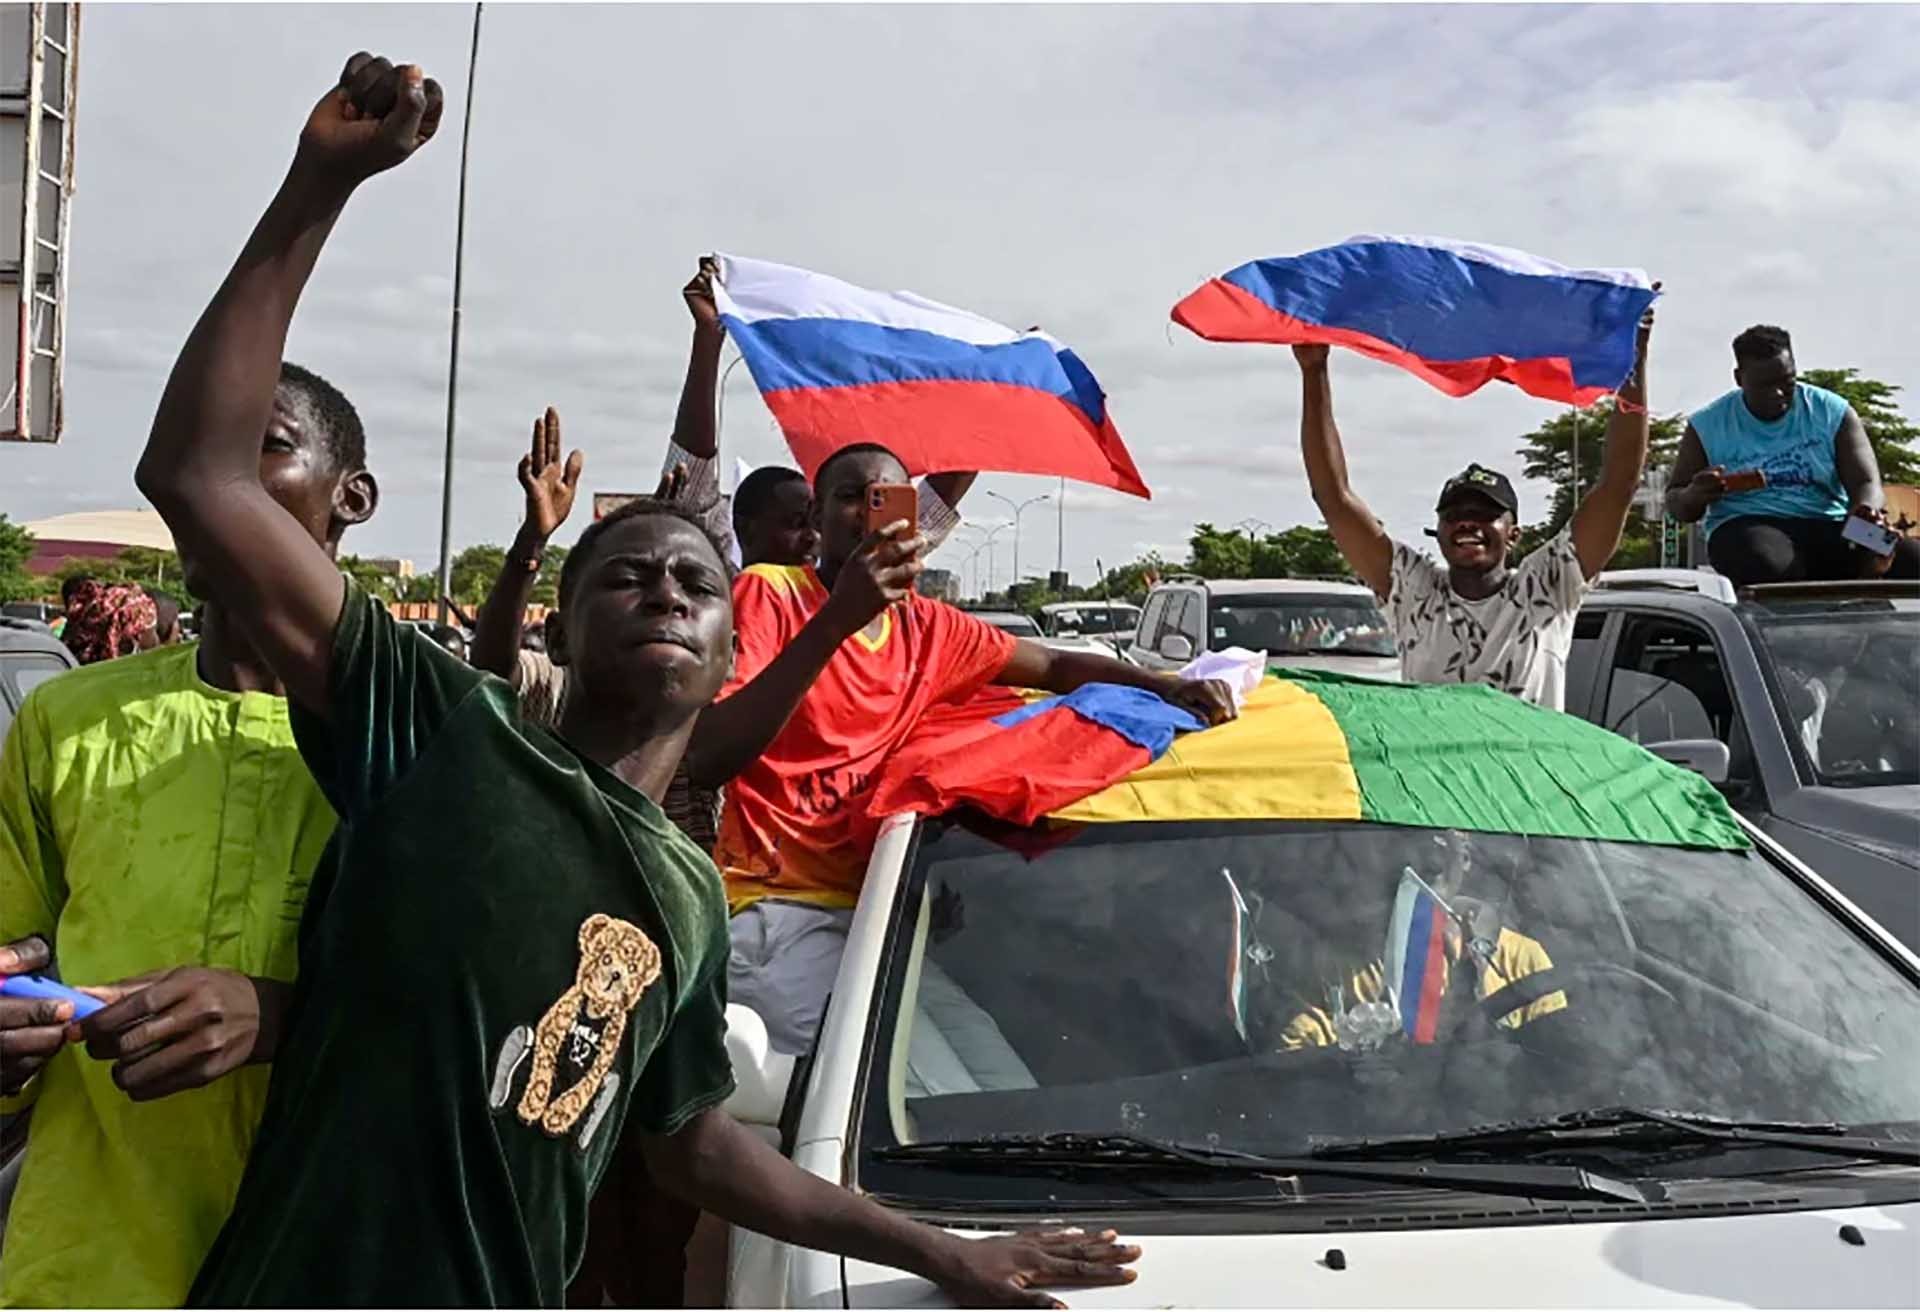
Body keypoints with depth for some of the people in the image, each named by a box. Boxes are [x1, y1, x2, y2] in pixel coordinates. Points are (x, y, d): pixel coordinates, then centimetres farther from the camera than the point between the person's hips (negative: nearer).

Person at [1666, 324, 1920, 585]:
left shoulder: (1833, 413, 6)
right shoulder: (1708, 426, 4)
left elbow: (1865, 482, -1)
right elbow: (1675, 503, 9)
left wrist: (1868, 510, -27)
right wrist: (1695, 496, -17)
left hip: (1828, 527, 2)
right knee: (1768, 564, -40)